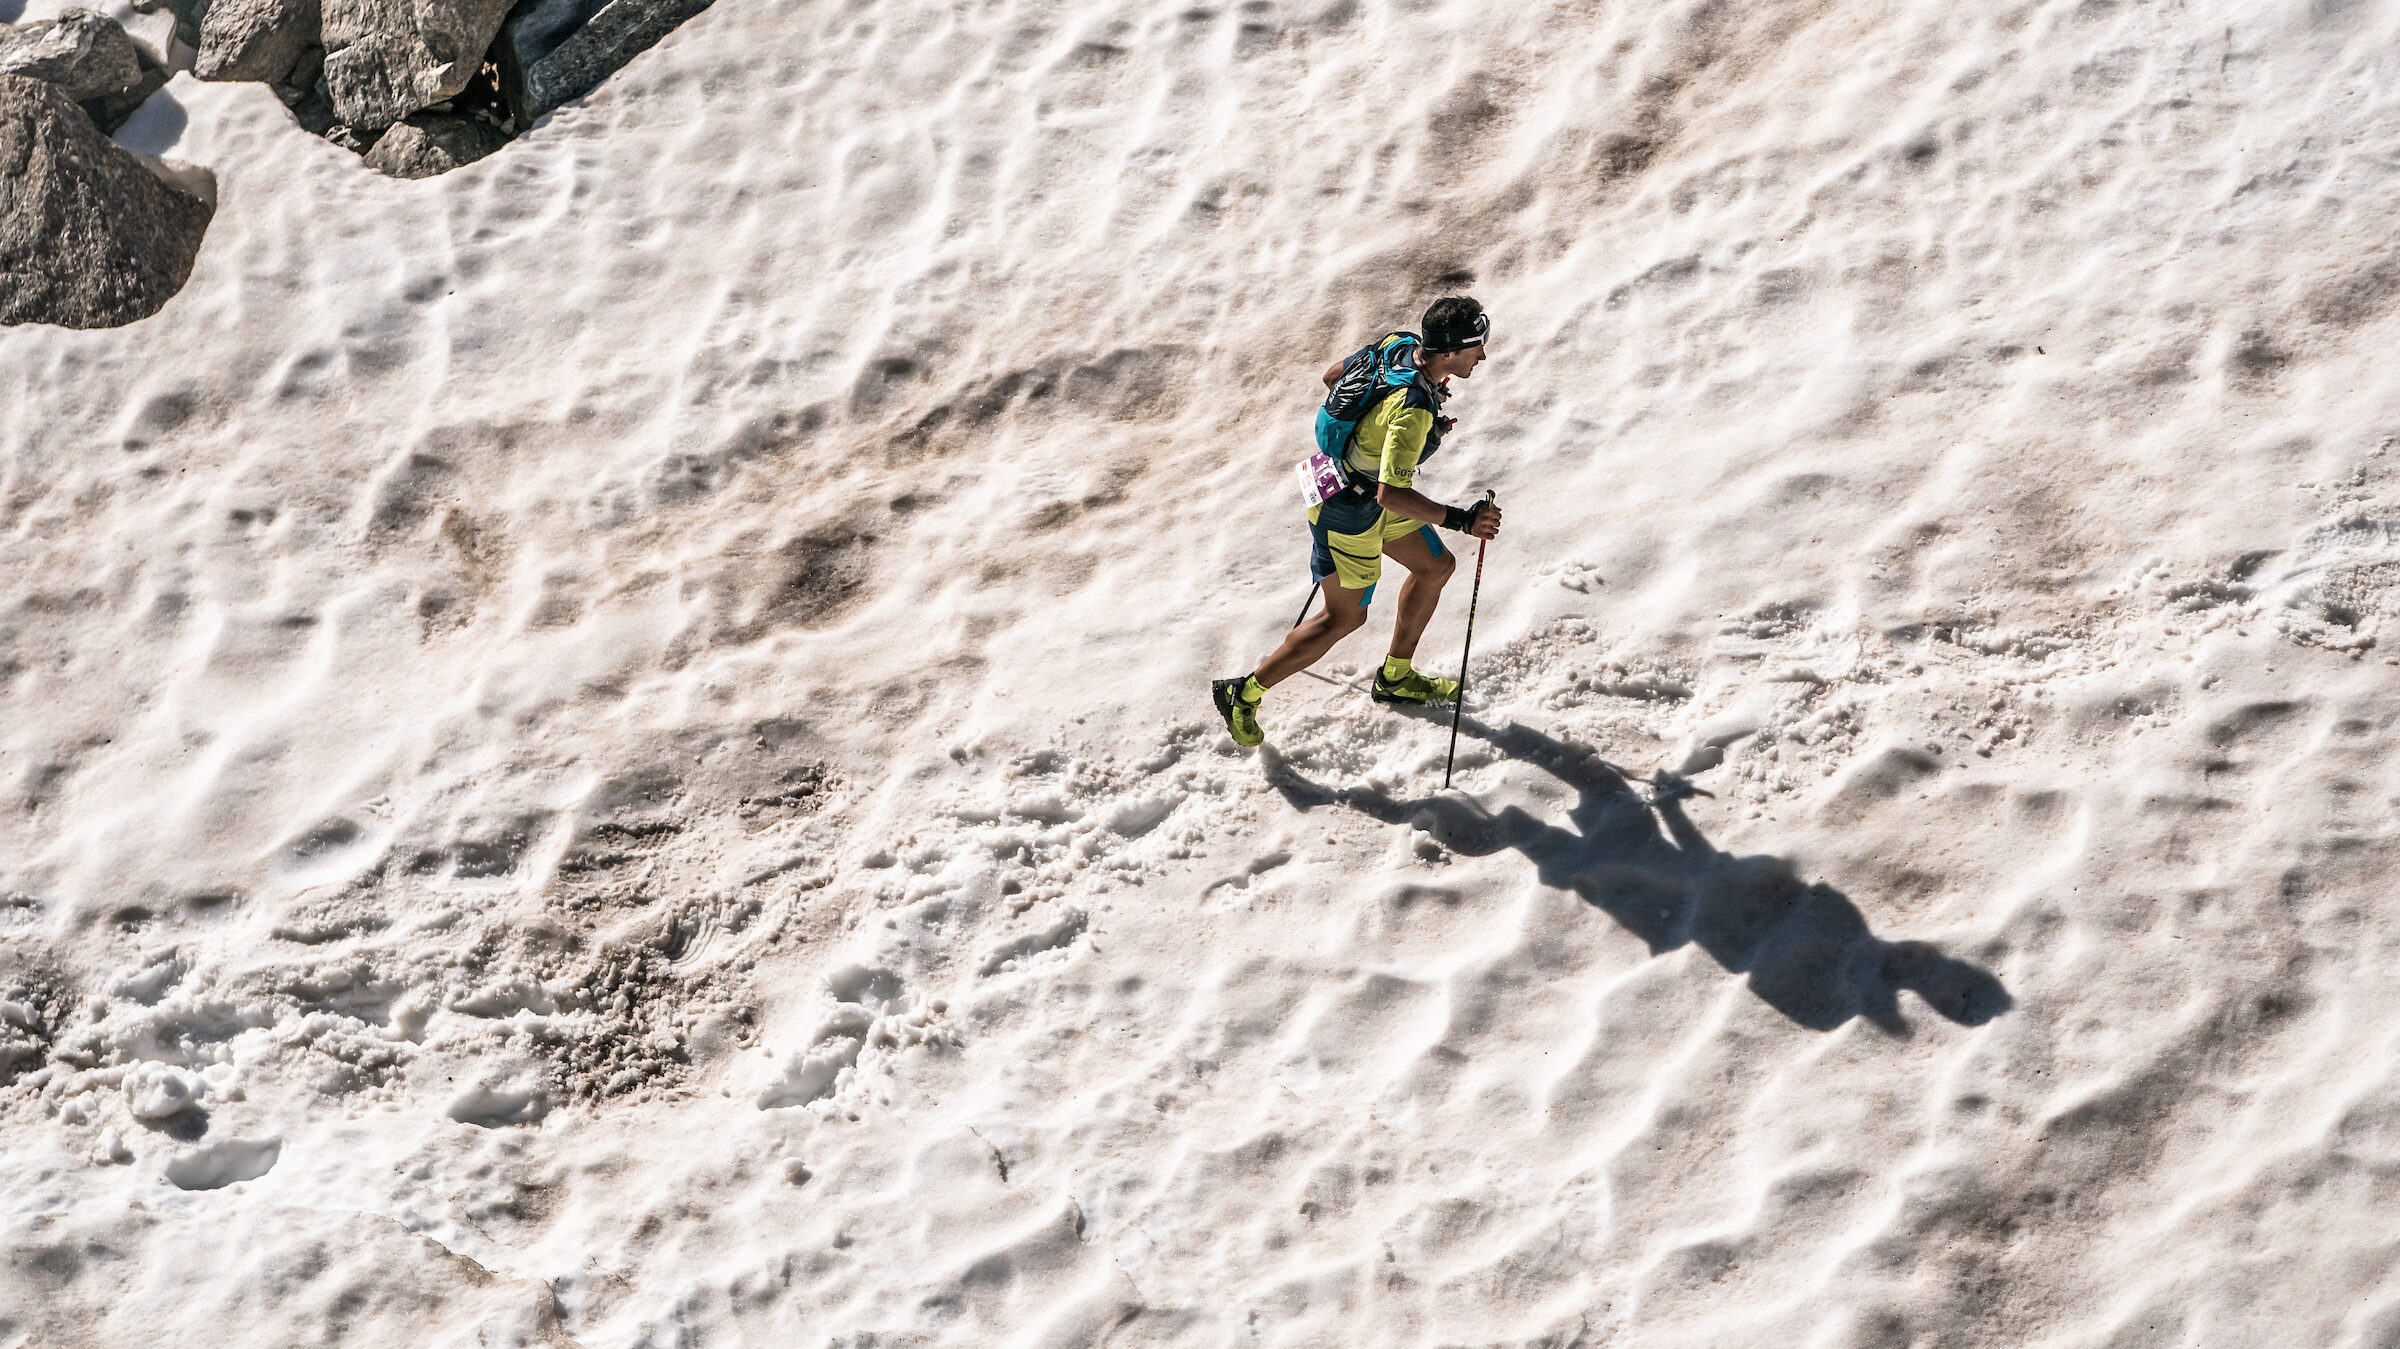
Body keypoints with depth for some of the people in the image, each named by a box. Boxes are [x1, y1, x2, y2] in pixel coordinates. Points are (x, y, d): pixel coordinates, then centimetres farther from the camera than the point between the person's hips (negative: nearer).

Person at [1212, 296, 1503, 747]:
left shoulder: (1399, 344, -11)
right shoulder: (1413, 410, -36)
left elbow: (1331, 375, 5)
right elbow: (1391, 493, -40)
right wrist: (1458, 519, -40)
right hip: (1349, 514, -9)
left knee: (1436, 566, 20)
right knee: (1345, 617, 6)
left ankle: (1395, 677, 36)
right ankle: (1245, 693, 19)